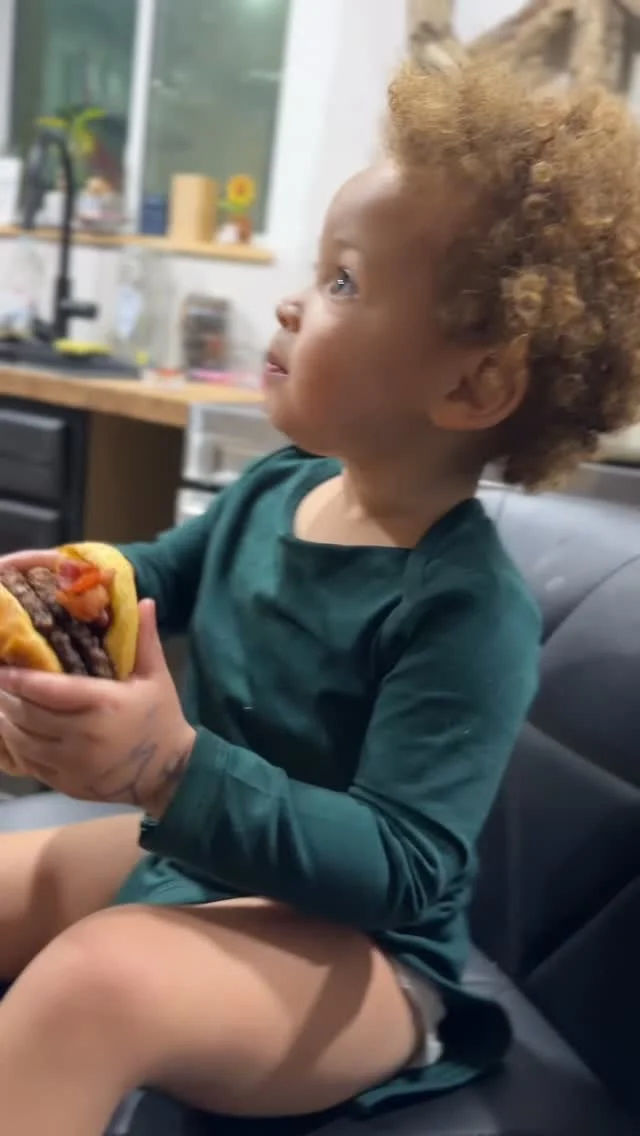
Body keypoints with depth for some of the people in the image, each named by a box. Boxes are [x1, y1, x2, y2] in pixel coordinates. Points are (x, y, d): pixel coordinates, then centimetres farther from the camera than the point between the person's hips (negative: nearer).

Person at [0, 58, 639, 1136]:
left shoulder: (467, 610, -26)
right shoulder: (276, 487, -3)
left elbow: (402, 870, -29)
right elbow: (166, 573, 16)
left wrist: (175, 768, -40)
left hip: (354, 951, -8)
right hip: (191, 850, 9)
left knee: (95, 979, -35)